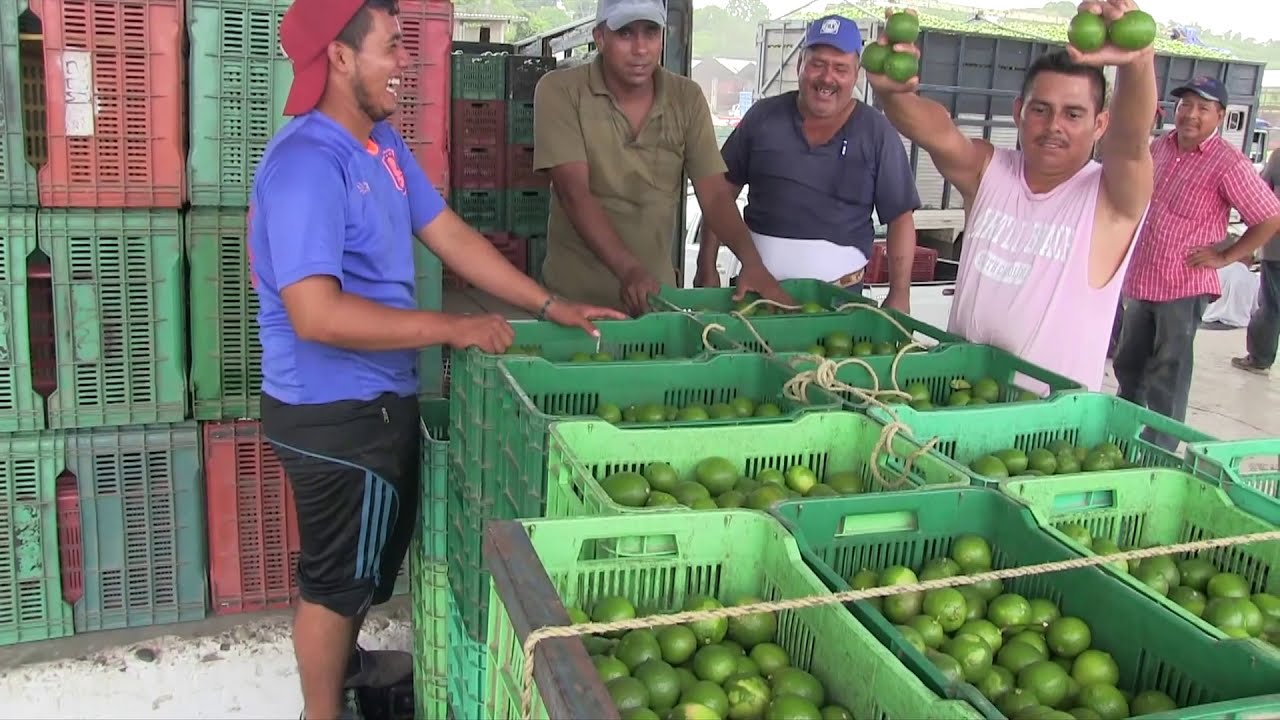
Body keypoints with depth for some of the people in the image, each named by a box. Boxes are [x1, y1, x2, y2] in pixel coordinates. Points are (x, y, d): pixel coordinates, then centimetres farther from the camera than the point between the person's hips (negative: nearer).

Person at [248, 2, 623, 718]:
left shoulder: (383, 142, 4)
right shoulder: (308, 162, -26)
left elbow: (451, 235, 8)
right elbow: (315, 313, -33)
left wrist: (549, 303, 5)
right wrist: (451, 328, -28)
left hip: (378, 396, 10)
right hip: (333, 410, -9)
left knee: (375, 546, 27)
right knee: (340, 569, 9)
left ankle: (345, 659, 51)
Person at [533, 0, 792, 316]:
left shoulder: (687, 98, -2)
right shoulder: (559, 91, -12)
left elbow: (714, 194, -6)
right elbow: (574, 192, -22)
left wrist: (751, 260, -24)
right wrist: (628, 269, -35)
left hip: (657, 291, 3)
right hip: (575, 293, -3)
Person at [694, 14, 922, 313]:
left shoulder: (877, 132, -2)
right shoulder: (763, 116, 2)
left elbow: (900, 217, 0)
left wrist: (899, 294, -7)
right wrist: (707, 266, 3)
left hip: (838, 295, -1)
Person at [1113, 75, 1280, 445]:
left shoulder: (1228, 163, -14)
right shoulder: (1160, 146, 6)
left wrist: (1225, 256, -11)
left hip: (1184, 286, -7)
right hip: (1142, 281, 7)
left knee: (1167, 378, 3)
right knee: (1127, 366, 20)